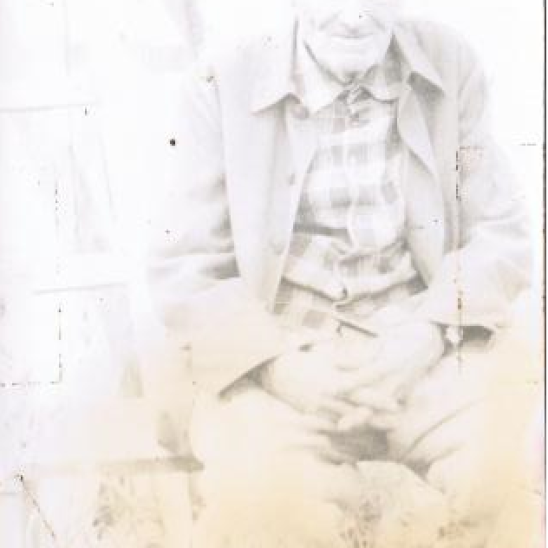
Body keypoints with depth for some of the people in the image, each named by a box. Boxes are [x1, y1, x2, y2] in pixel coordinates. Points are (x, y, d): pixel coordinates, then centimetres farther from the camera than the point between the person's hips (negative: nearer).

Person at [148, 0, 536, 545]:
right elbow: (182, 269, -2)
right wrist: (276, 364, -18)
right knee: (262, 500, -29)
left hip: (427, 348, 1)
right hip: (278, 354, 0)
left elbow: (502, 235, 5)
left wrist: (427, 333, -13)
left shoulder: (448, 64, 3)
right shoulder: (225, 85, -2)